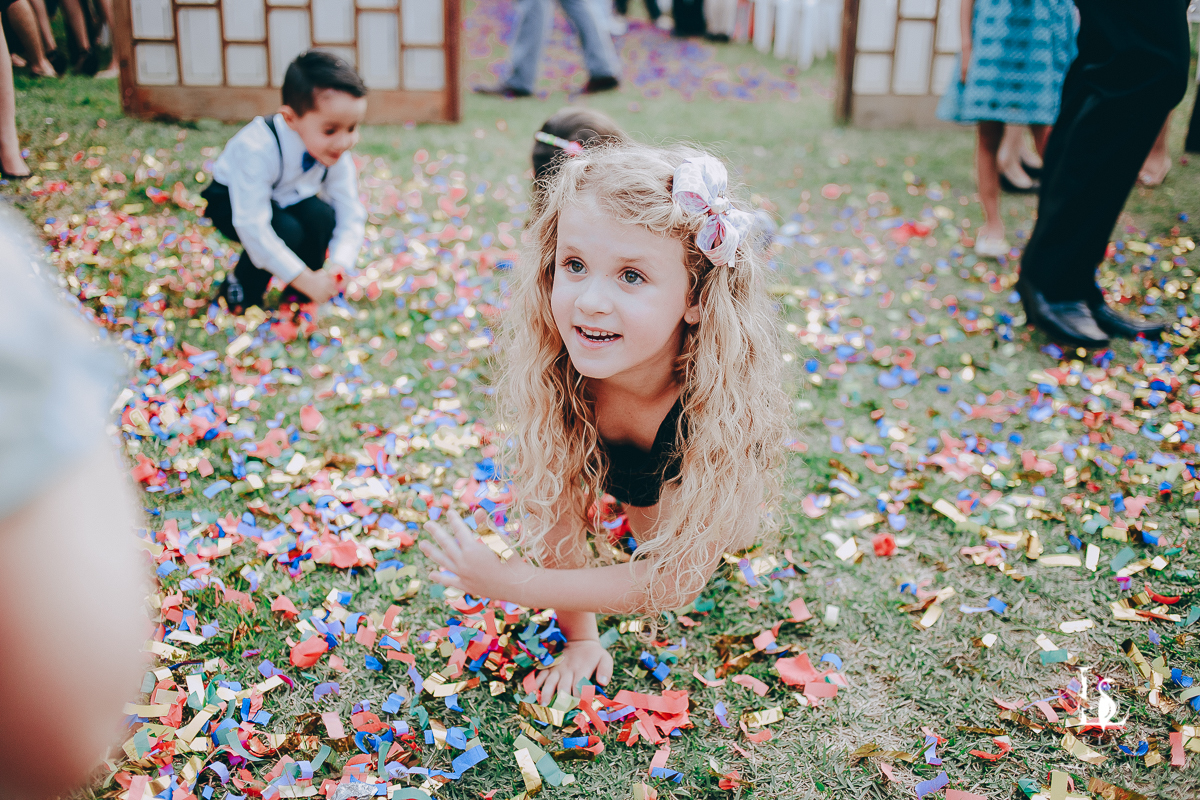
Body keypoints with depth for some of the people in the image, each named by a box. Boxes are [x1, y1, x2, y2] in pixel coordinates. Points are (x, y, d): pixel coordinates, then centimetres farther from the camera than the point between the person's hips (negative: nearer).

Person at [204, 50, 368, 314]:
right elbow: (253, 227, -41)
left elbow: (351, 213, -18)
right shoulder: (258, 149, -40)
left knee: (321, 216, -25)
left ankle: (299, 294, -1)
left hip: (287, 198, 5)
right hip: (230, 200, -5)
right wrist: (305, 279, -41)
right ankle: (239, 292, -4)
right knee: (287, 231, -32)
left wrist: (339, 265, -37)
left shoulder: (337, 154, -23)